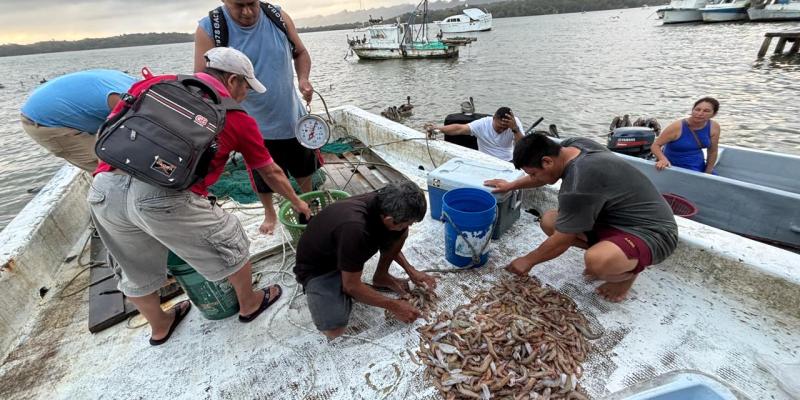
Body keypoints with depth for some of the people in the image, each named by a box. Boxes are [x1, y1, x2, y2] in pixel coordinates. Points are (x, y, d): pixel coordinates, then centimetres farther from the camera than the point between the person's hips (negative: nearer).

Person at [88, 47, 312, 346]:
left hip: (103, 191, 6)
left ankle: (159, 326, 53)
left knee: (136, 269, 27)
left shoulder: (155, 82, 21)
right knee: (230, 244, 20)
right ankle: (249, 304, 42)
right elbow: (271, 173, 20)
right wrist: (297, 203, 34)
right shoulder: (236, 116, 10)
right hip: (165, 196, -6)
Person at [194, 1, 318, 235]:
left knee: (303, 167, 20)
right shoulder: (209, 30, -15)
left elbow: (300, 53, 6)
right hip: (254, 125, -2)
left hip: (293, 117, 2)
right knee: (263, 178, 15)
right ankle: (269, 213, 44)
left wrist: (303, 79, -14)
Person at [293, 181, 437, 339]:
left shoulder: (382, 203, -19)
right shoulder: (354, 229, -41)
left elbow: (391, 243, 5)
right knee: (335, 331, -26)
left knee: (400, 233, -10)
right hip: (318, 269, -6)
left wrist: (411, 271, -1)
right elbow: (352, 286, -26)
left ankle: (381, 277, 11)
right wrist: (393, 306, -18)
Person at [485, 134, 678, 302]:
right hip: (619, 217, 9)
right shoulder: (573, 145, -8)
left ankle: (629, 272, -1)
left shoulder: (578, 186, -33)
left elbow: (561, 242, -21)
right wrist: (512, 185, 22)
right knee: (549, 221, -3)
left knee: (596, 262, -37)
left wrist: (528, 260, -6)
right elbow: (544, 172, 16)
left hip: (653, 231, -8)